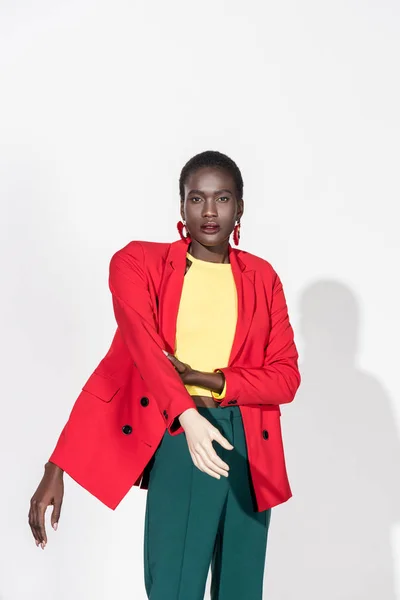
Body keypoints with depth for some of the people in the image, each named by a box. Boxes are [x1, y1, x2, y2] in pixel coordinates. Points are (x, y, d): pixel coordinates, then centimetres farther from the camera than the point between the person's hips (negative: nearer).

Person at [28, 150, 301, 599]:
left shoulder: (262, 277, 8)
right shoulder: (138, 263, -1)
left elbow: (286, 377, 4)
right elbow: (143, 347, -16)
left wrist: (210, 382, -12)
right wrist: (188, 416, -32)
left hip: (248, 446, 4)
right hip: (176, 445, -3)